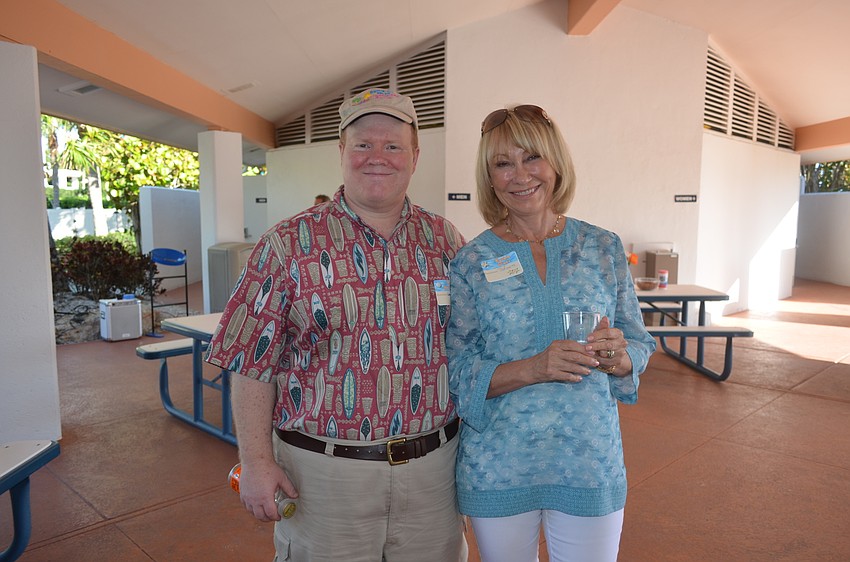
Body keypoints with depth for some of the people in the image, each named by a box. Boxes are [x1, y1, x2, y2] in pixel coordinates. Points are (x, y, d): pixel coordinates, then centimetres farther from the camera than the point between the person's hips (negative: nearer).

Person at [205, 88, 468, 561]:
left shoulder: (446, 240, 3)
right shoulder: (289, 244, -6)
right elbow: (254, 363, -5)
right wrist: (257, 461, -8)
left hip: (433, 466, 3)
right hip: (323, 471, -2)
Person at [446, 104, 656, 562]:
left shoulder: (604, 248, -1)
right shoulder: (471, 262, -6)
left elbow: (640, 346, 6)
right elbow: (457, 373, -7)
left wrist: (617, 356, -16)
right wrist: (533, 368, -22)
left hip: (591, 463, 1)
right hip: (497, 467, -1)